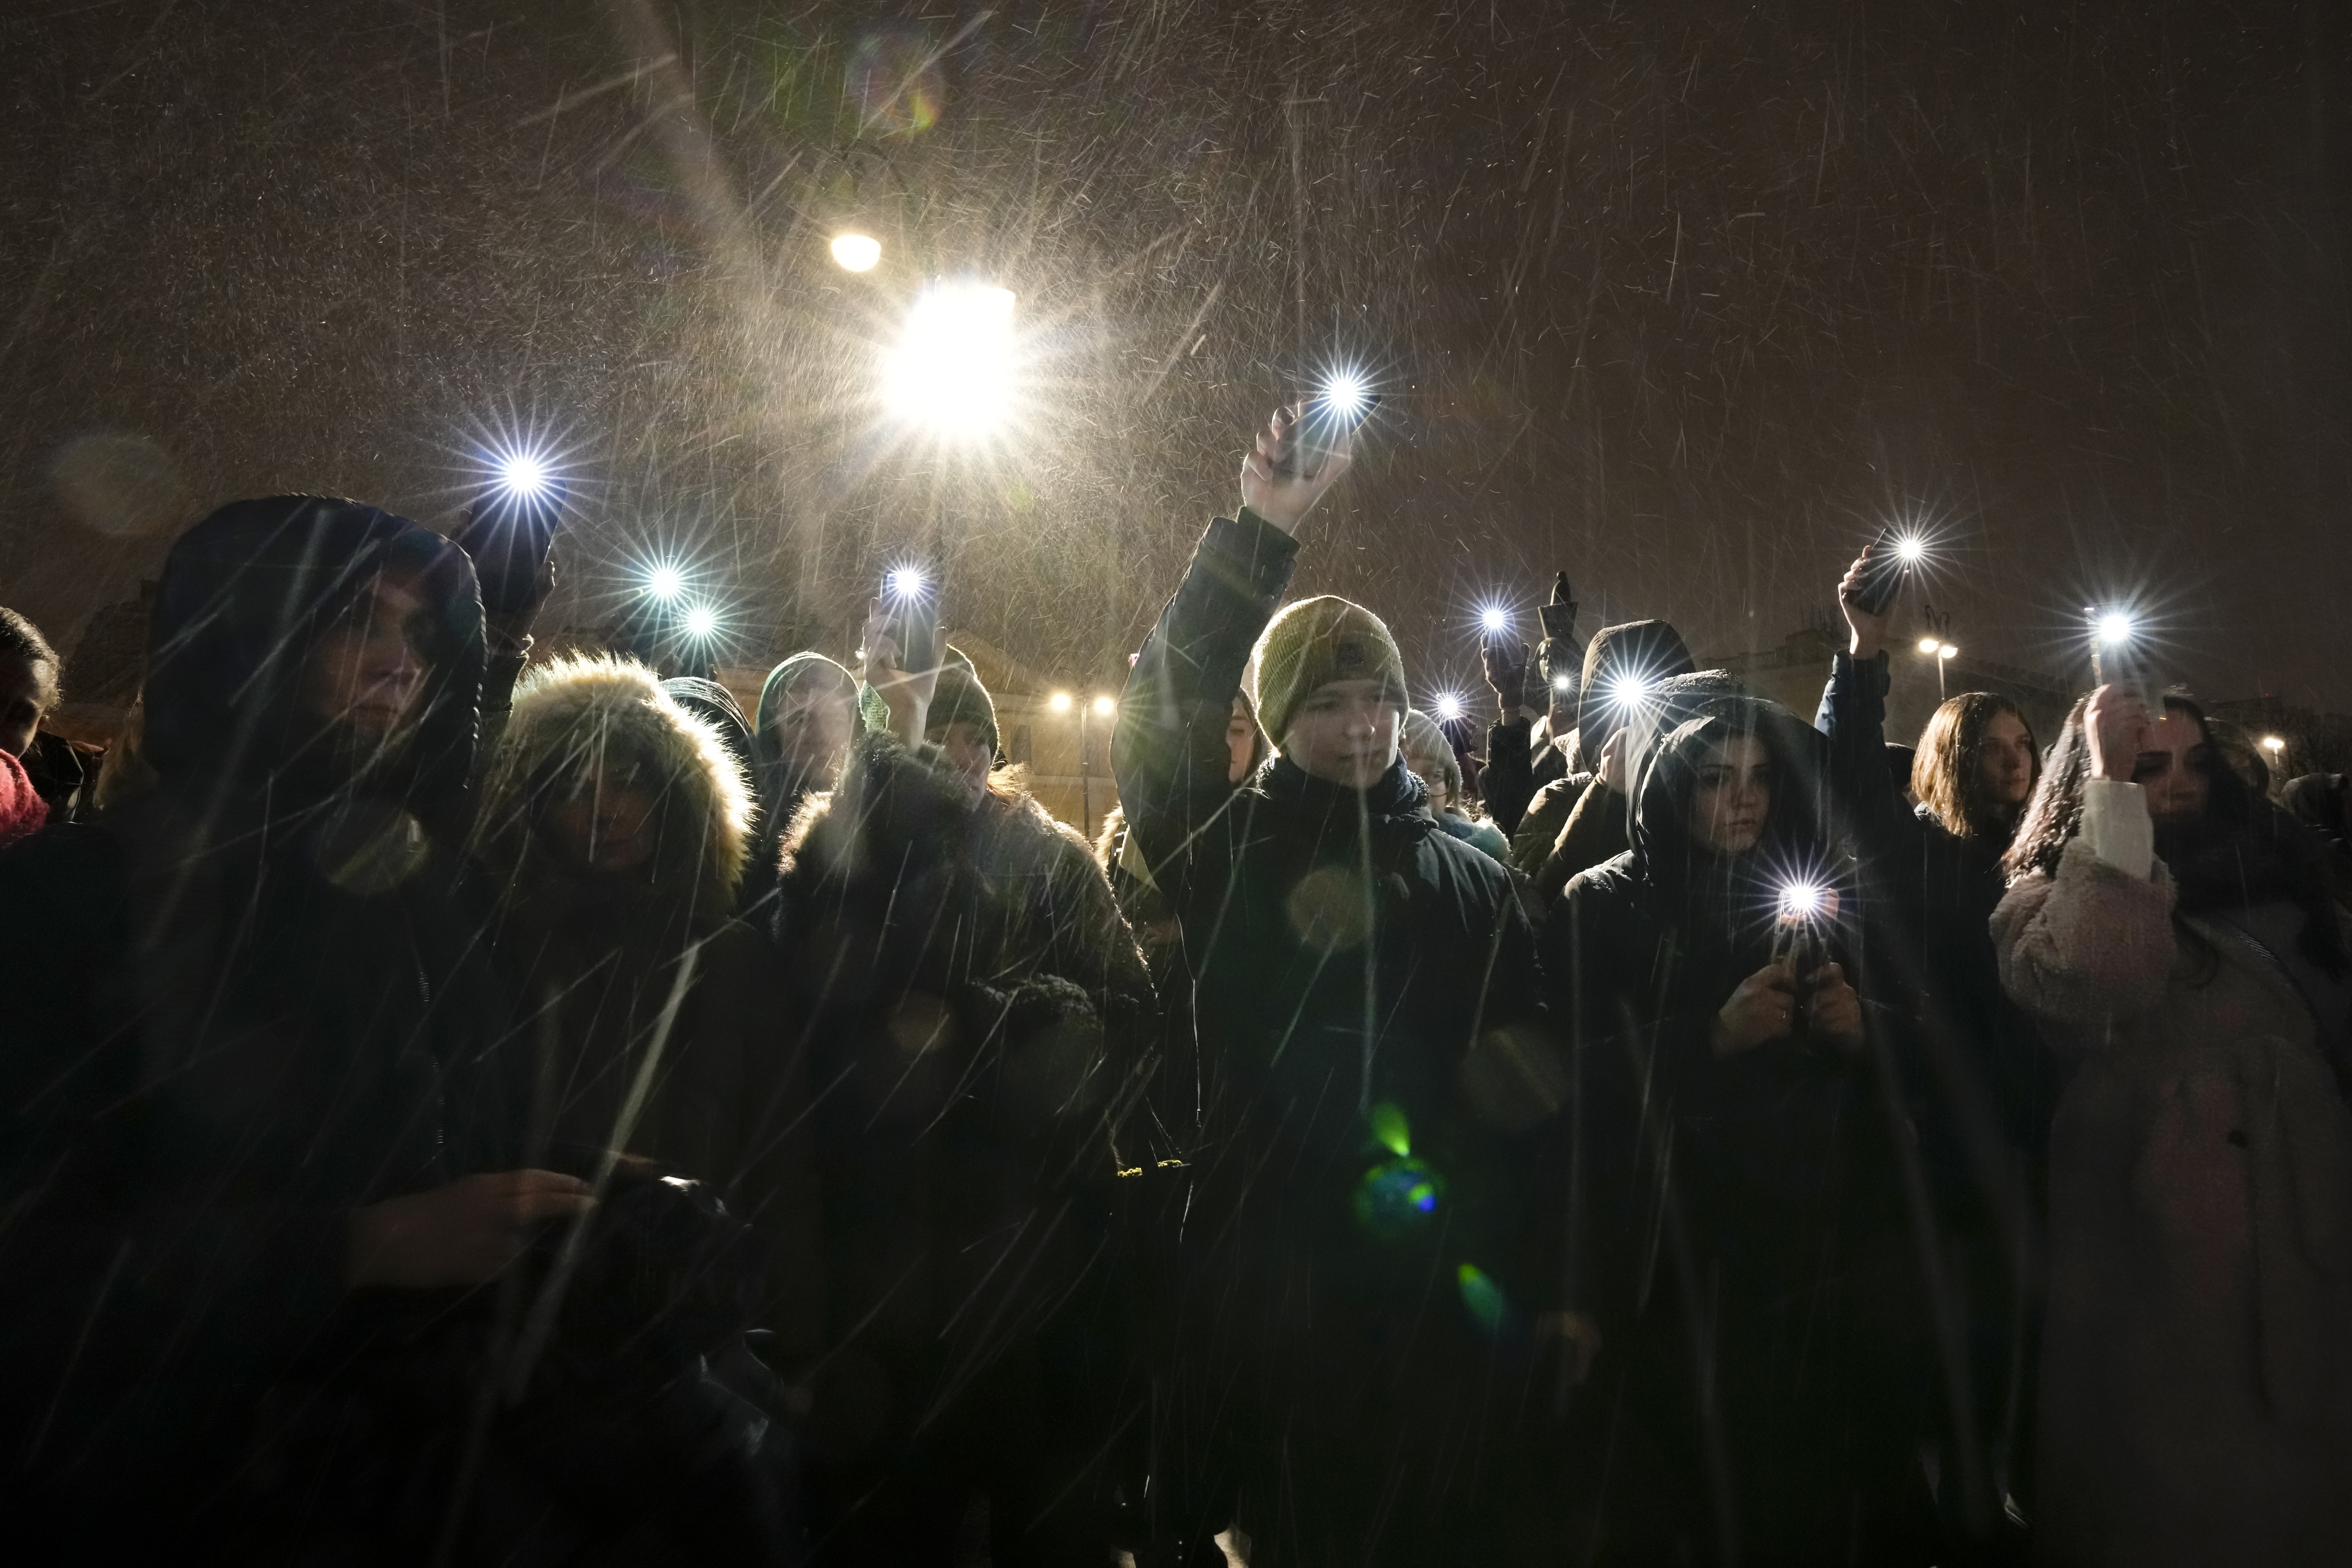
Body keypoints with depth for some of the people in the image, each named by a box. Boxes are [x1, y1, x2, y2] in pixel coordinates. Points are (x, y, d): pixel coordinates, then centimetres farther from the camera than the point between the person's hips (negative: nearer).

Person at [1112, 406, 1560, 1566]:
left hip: (1438, 1289, 2)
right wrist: (1259, 537, -19)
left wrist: (1535, 1291, 3)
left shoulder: (1469, 877, 8)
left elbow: (1529, 1084, 9)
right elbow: (1159, 720, -14)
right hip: (1264, 1276, -2)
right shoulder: (1229, 852, 2)